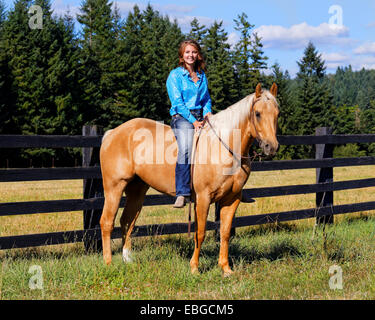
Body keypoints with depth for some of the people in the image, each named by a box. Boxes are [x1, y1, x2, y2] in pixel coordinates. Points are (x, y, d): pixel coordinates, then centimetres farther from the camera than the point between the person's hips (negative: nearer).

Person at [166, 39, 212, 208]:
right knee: (185, 150, -31)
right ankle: (182, 193, -37)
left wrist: (207, 112, 0)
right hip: (182, 118, -6)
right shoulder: (175, 75, 2)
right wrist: (193, 121, -13)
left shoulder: (202, 75, 20)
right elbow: (177, 102, -6)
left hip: (200, 117, 6)